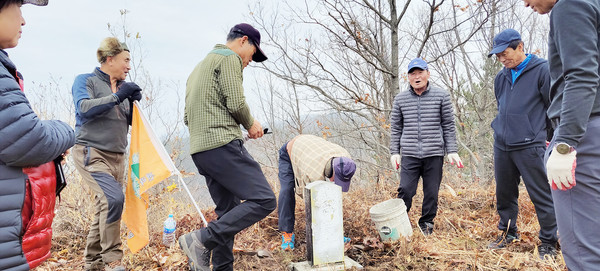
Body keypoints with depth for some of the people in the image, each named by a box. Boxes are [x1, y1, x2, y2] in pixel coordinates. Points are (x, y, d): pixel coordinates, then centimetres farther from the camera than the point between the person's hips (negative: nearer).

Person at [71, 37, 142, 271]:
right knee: (114, 197, -25)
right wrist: (116, 97, -22)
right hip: (91, 152, -6)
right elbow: (84, 108, -17)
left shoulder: (122, 86, 15)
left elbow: (130, 121, 14)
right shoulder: (85, 80, 0)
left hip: (117, 156, 7)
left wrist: (133, 102, -4)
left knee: (105, 209, 7)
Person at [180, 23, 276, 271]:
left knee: (228, 213, 13)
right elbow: (236, 102, -13)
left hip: (199, 150, 10)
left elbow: (187, 117, 26)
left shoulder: (199, 67, 29)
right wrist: (250, 124, 6)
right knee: (263, 200, -13)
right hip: (222, 145, -10)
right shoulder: (229, 58, 1)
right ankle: (203, 240, -16)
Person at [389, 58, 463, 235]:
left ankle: (427, 225, 24)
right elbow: (396, 128, 12)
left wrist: (452, 151, 1)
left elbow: (448, 126, 7)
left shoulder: (441, 96, 5)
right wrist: (394, 152, 6)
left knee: (432, 192, 6)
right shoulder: (400, 99, 8)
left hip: (434, 154, 0)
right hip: (409, 154, 0)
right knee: (405, 190, -6)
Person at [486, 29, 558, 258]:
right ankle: (508, 233, 30)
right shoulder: (501, 77, 13)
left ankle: (549, 242, 14)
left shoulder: (542, 70, -6)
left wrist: (543, 135, 3)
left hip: (529, 146, -6)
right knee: (504, 193, 13)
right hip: (502, 145, 6)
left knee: (541, 195, 0)